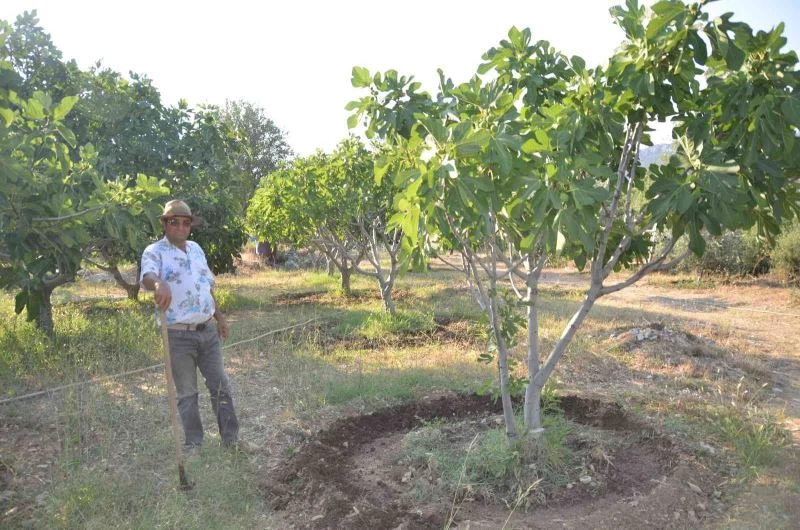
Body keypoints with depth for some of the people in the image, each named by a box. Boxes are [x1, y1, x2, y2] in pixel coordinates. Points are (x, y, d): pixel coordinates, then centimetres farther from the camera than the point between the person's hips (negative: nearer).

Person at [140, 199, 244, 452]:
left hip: (208, 330, 6)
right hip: (178, 335, -5)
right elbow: (147, 276, -29)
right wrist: (159, 283, -52)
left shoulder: (196, 249, 13)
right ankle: (193, 445, 19)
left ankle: (231, 439, 19)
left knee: (221, 386, 9)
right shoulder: (155, 252, -7)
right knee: (186, 394, 5)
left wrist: (219, 316, 20)